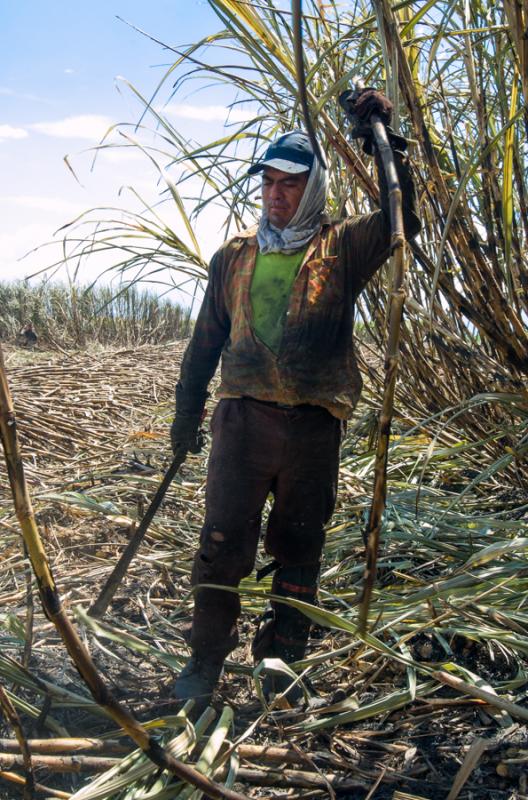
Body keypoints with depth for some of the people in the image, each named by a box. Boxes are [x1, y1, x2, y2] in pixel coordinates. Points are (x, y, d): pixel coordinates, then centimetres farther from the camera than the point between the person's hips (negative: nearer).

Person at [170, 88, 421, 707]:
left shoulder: (340, 249, 5)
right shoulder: (235, 256, 12)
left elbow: (401, 222, -11)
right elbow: (206, 340, 17)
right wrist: (186, 412, 17)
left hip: (314, 427, -1)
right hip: (243, 418, 1)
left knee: (299, 552, 9)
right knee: (222, 544, -2)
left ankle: (281, 666, 24)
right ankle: (205, 661, 13)